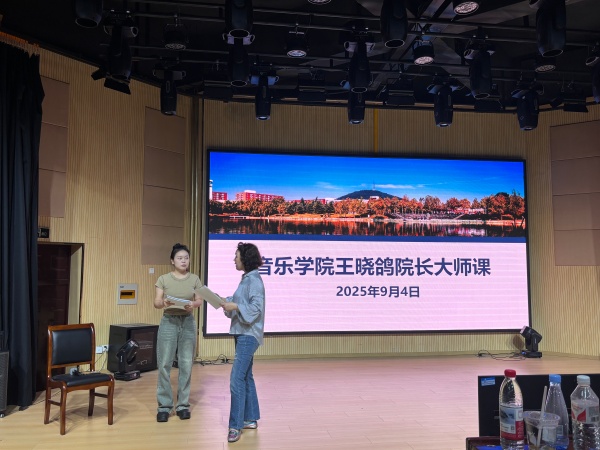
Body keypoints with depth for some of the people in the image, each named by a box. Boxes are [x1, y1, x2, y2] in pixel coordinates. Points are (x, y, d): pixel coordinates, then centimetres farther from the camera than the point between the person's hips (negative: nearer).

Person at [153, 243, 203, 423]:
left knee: (186, 365, 4)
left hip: (188, 322, 1)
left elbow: (200, 301, 2)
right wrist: (164, 303, -25)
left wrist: (193, 304, -20)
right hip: (168, 322, -1)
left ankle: (183, 405, 16)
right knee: (164, 365, -1)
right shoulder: (163, 279, -1)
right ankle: (164, 406, 10)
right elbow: (156, 303, -3)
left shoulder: (194, 279, 4)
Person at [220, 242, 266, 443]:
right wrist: (226, 301, 3)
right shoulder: (246, 279, 13)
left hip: (249, 334, -10)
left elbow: (257, 307, -21)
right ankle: (251, 419, 25)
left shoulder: (254, 280, -15)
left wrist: (235, 307, -28)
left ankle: (236, 426, -3)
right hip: (242, 333, 10)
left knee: (237, 379, -10)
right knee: (246, 376, 15)